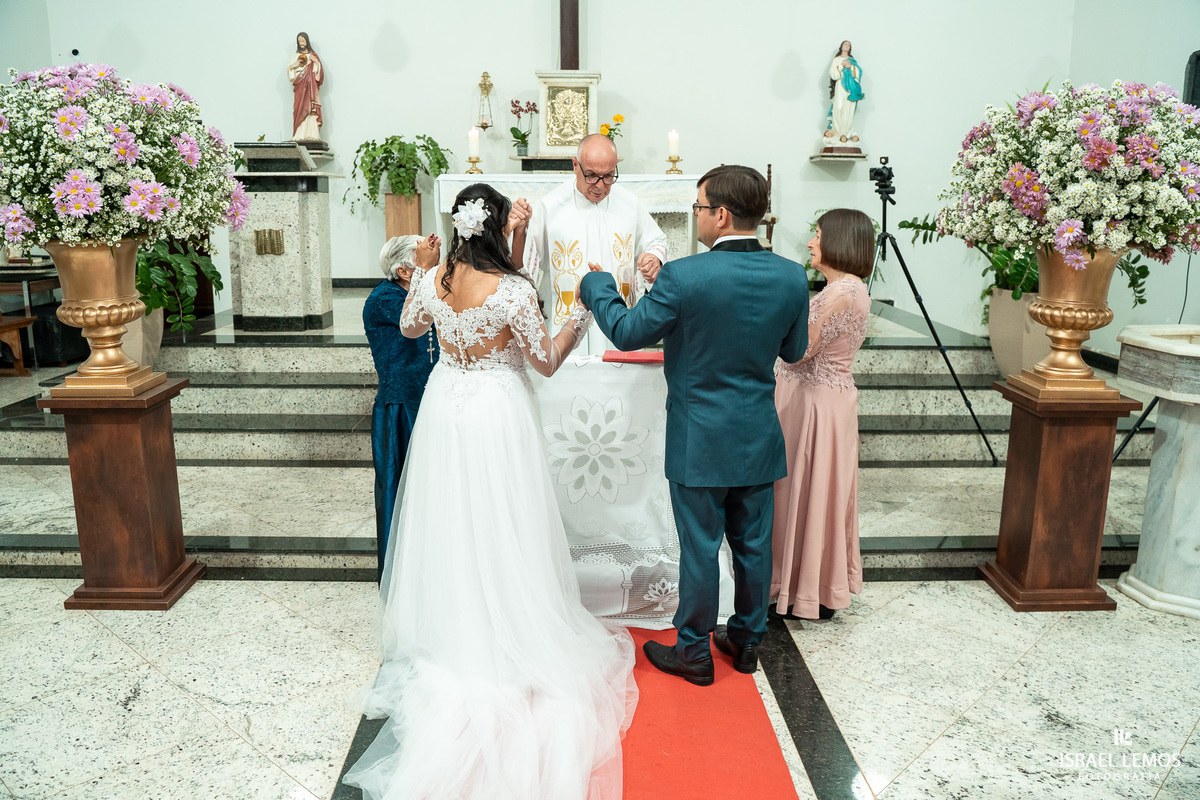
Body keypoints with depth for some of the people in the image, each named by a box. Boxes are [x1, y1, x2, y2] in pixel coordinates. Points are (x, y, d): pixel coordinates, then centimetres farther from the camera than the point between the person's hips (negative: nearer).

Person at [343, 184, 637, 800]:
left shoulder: (432, 280, -5)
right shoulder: (514, 291, -20)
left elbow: (408, 327, 16)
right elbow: (547, 362, -10)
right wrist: (583, 317, 3)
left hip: (444, 409, 5)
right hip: (496, 415, -5)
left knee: (448, 522, 18)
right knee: (499, 527, 8)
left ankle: (448, 632, 34)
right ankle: (508, 639, 21)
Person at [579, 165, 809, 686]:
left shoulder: (684, 277, -20)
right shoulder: (791, 277, -4)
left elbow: (627, 332, -8)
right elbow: (793, 350, 9)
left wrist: (595, 285, 9)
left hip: (701, 442, -5)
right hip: (760, 438, 5)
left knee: (700, 548, 8)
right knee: (753, 543, 17)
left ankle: (693, 652, 24)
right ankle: (747, 640, 34)